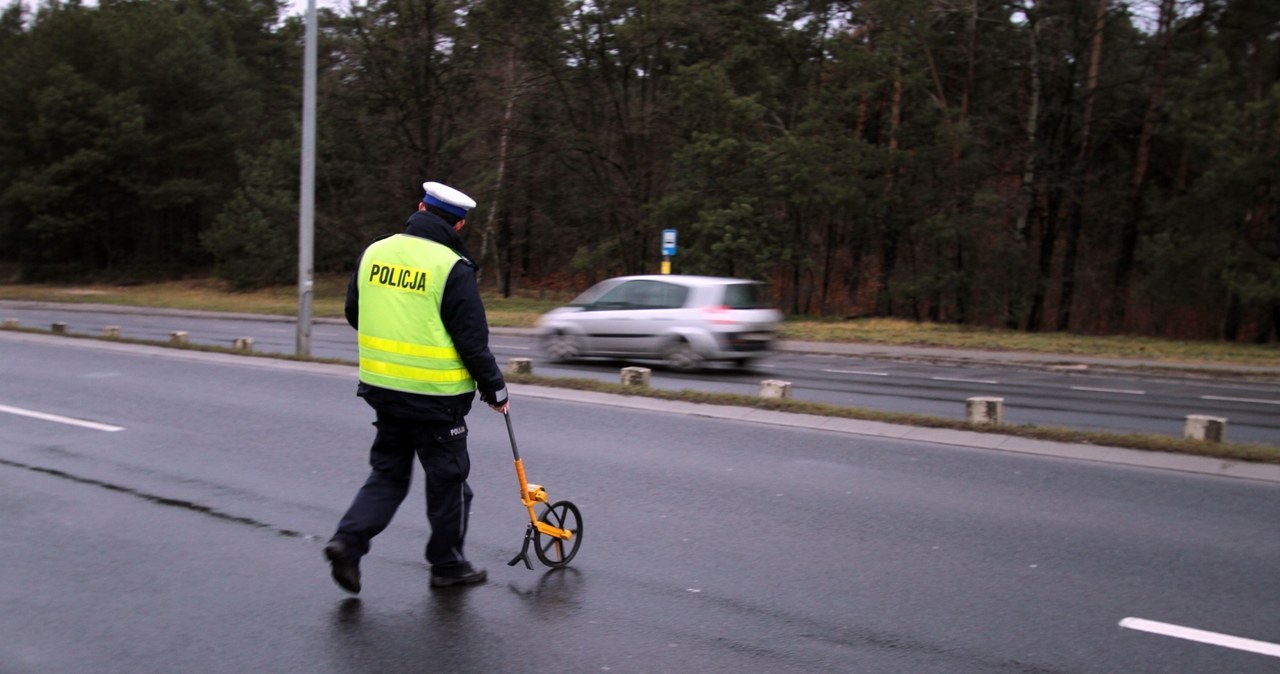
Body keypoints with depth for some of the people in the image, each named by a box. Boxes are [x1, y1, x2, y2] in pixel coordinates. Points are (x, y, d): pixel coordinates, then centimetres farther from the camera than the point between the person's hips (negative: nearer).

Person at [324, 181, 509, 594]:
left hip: (381, 386, 6)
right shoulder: (452, 268, -15)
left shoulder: (374, 252, 3)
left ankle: (349, 540, 3)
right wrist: (495, 390, 0)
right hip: (436, 396, -5)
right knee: (448, 478, 10)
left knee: (388, 471, 19)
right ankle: (447, 565, 22)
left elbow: (353, 314, 15)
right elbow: (473, 341, -13)